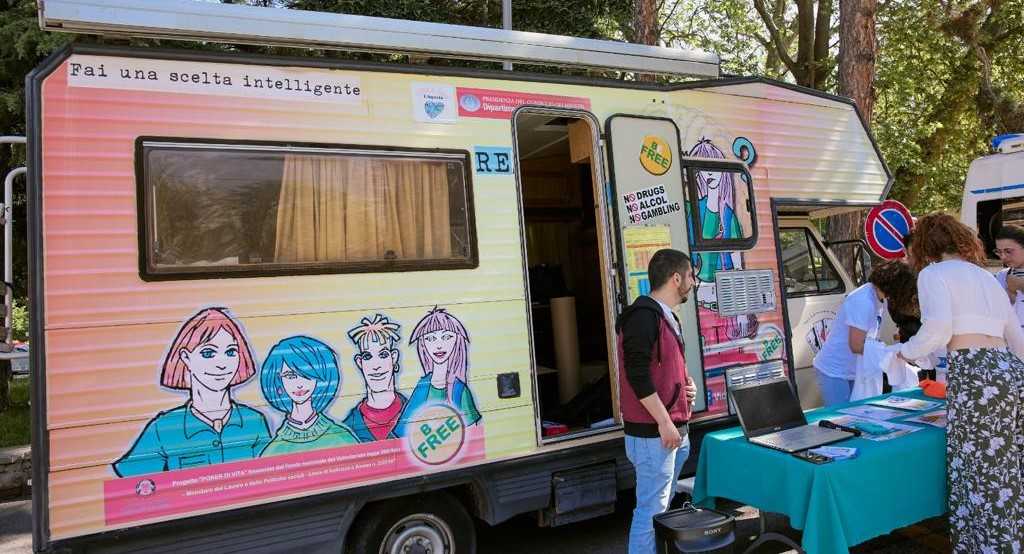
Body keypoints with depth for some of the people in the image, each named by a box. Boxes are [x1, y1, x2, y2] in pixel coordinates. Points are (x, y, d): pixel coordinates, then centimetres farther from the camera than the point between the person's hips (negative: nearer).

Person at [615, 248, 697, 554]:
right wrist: (664, 422, -21)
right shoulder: (643, 315, -16)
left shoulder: (667, 316, 16)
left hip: (673, 429, 10)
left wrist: (686, 384, 8)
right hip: (654, 432, -10)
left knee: (663, 505, 17)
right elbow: (637, 373, -22)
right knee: (651, 511, -4)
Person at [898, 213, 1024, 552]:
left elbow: (938, 327, -14)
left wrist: (908, 352, 3)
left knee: (982, 478, -2)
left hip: (976, 375, -8)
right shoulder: (988, 278, 25)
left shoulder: (932, 273, 2)